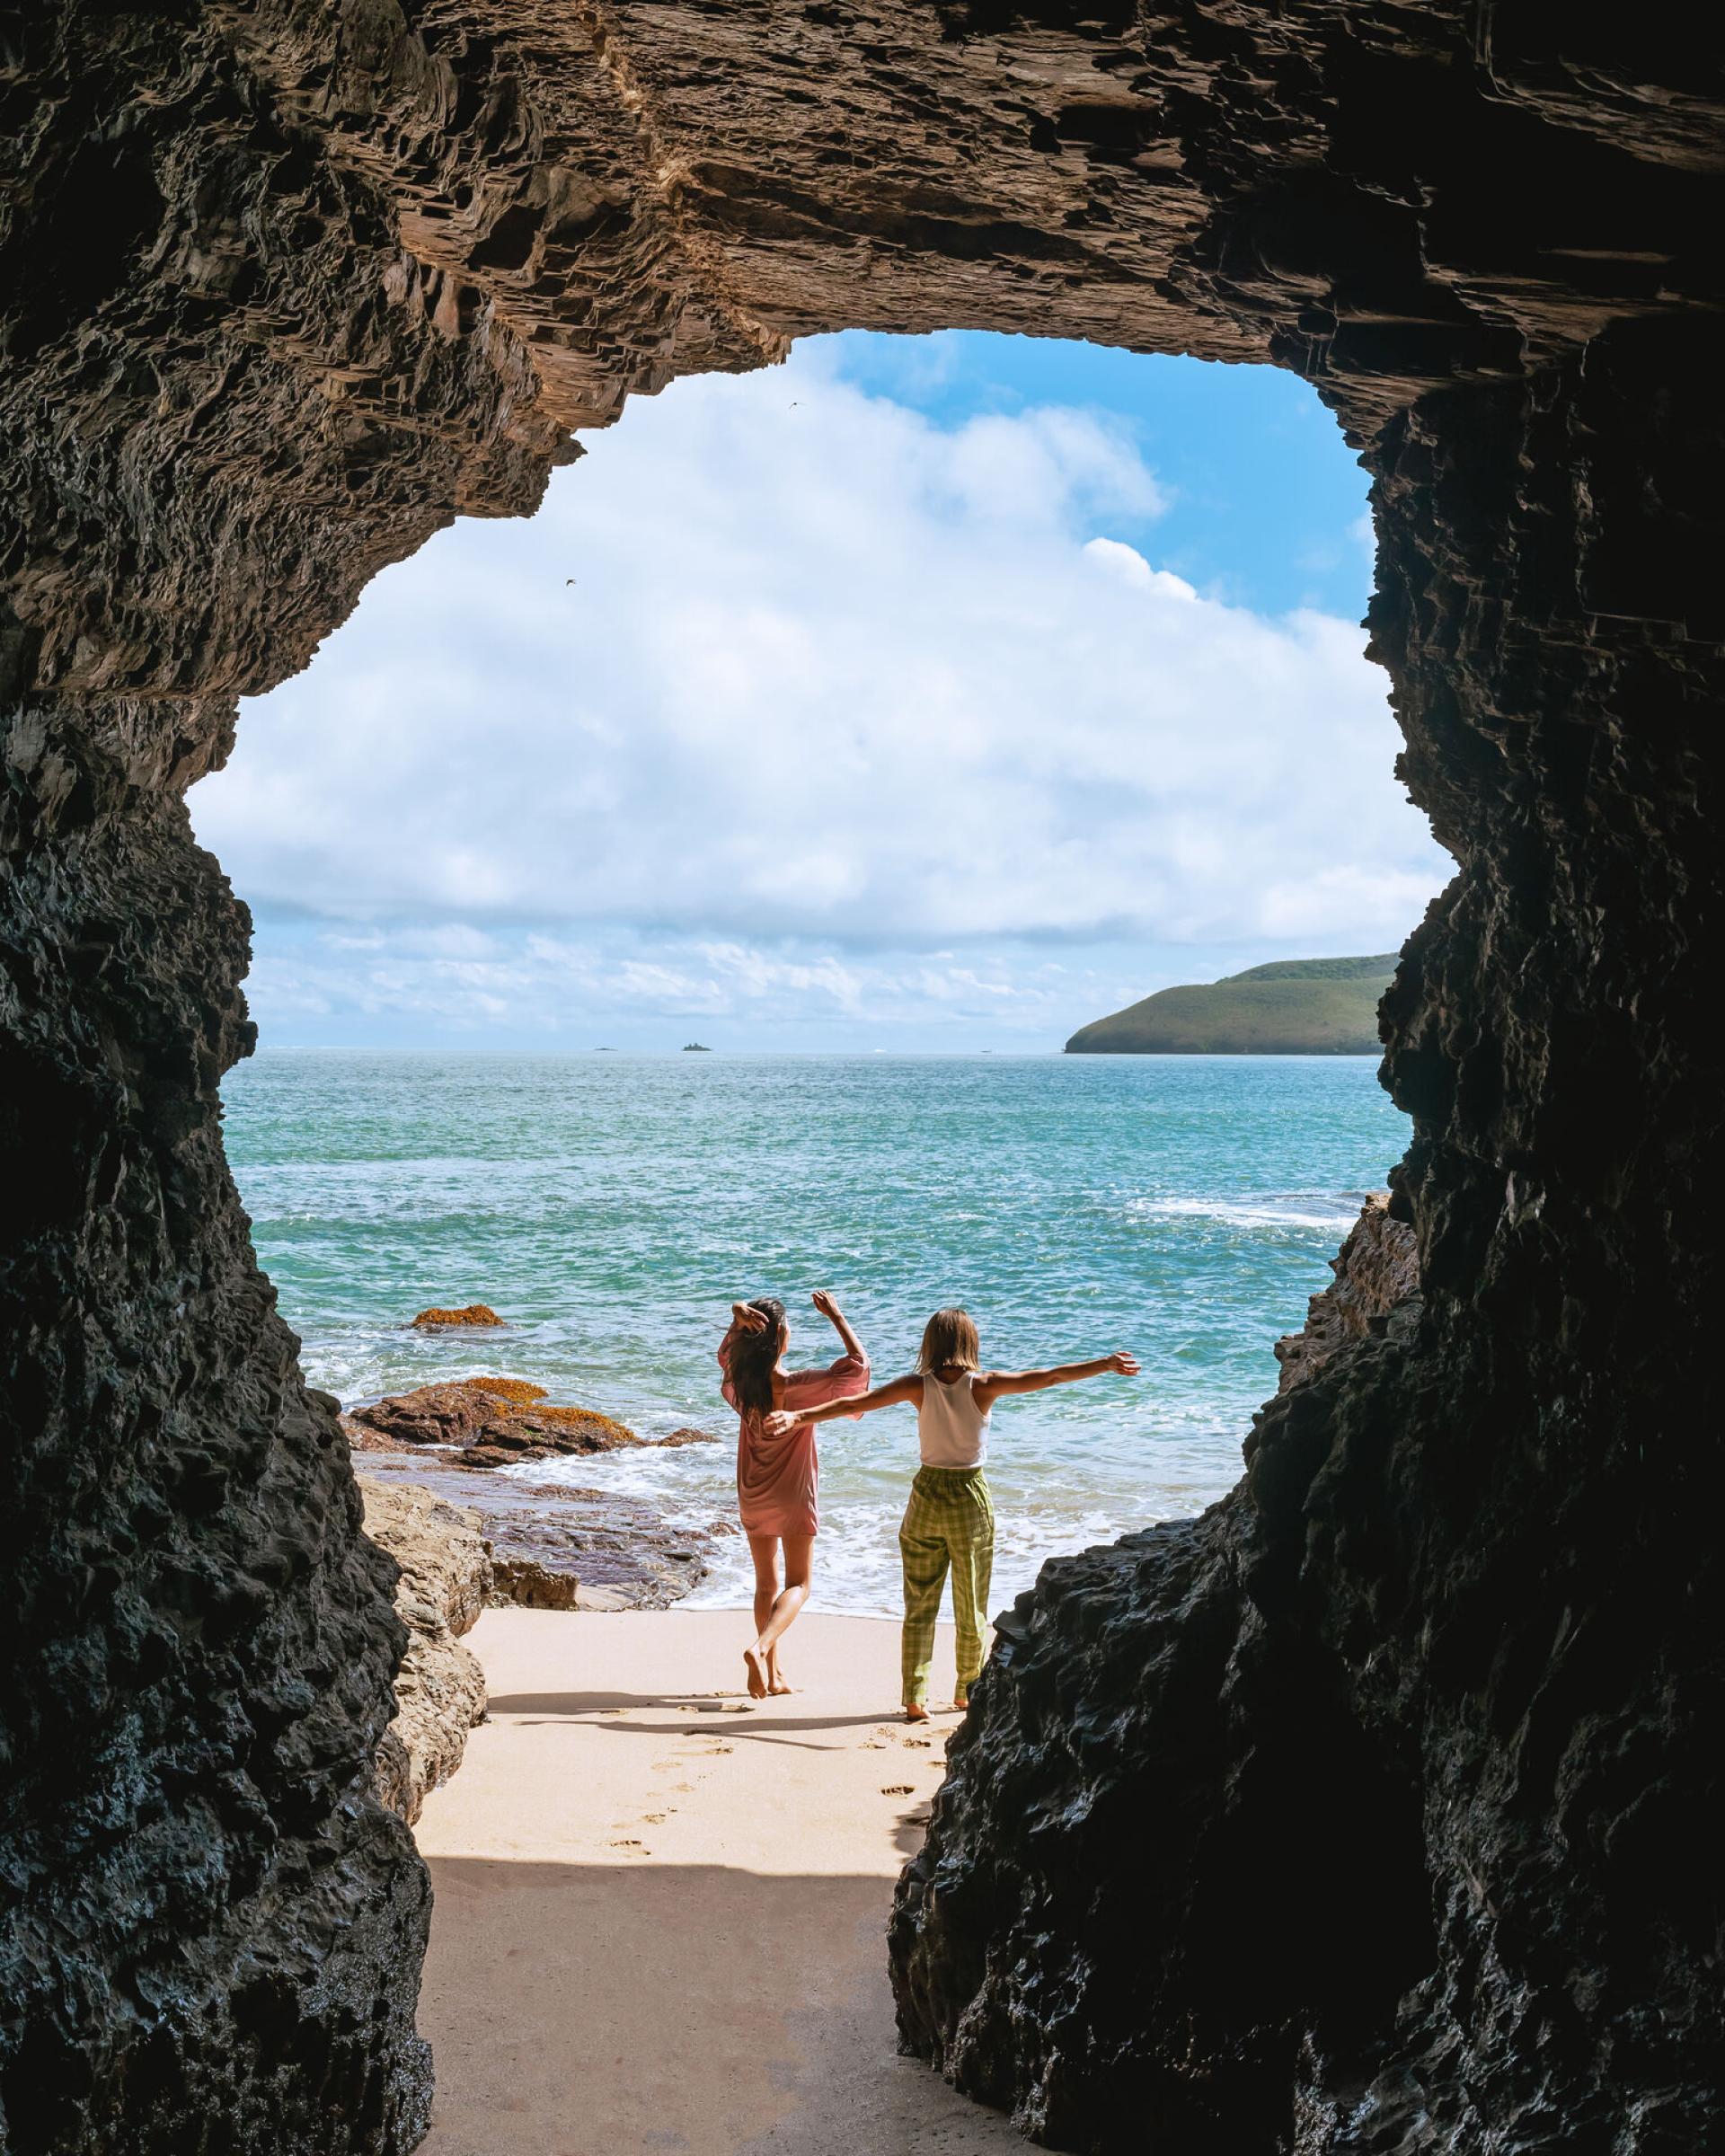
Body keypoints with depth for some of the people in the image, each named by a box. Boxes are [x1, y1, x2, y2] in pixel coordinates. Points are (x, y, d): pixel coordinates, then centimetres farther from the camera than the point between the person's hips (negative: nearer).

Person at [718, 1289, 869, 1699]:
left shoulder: (739, 1384, -6)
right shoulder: (798, 1387, -21)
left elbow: (726, 1355, 17)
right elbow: (858, 1364, -17)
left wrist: (738, 1319, -3)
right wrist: (835, 1315, -10)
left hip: (753, 1497, 5)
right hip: (793, 1497, -5)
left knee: (766, 1584, 15)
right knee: (798, 1584, 4)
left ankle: (773, 1673, 19)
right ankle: (760, 1648, -20)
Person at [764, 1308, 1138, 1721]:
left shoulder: (919, 1386, -7)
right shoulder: (984, 1385, -11)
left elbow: (855, 1402, -12)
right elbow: (1050, 1376, -9)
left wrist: (799, 1416, -11)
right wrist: (1107, 1363, -2)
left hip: (927, 1498, 1)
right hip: (970, 1500, -1)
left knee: (919, 1605, 8)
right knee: (971, 1605, 15)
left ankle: (915, 1698, 3)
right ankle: (967, 1690, 26)